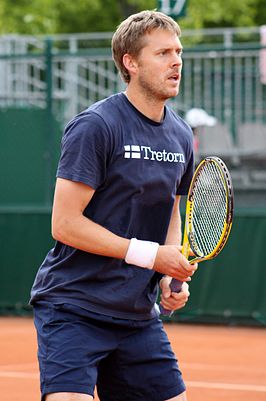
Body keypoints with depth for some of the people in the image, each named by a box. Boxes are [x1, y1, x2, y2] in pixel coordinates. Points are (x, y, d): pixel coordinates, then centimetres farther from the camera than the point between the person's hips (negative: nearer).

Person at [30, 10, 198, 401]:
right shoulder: (95, 126, -13)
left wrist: (172, 276, 3)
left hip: (139, 317, 7)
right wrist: (150, 254, -16)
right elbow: (65, 224, -16)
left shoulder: (181, 137, 10)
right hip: (73, 307, -7)